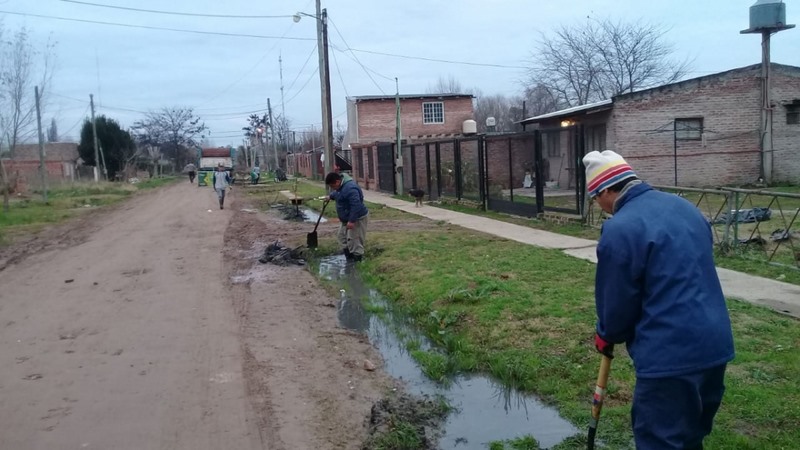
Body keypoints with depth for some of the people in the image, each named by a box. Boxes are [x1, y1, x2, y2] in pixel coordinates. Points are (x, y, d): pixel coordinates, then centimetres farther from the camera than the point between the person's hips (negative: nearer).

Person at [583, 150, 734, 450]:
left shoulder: (619, 229, -17)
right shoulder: (684, 207, 9)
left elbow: (618, 298, -10)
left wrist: (606, 336, 11)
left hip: (670, 353, -8)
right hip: (714, 343, 8)